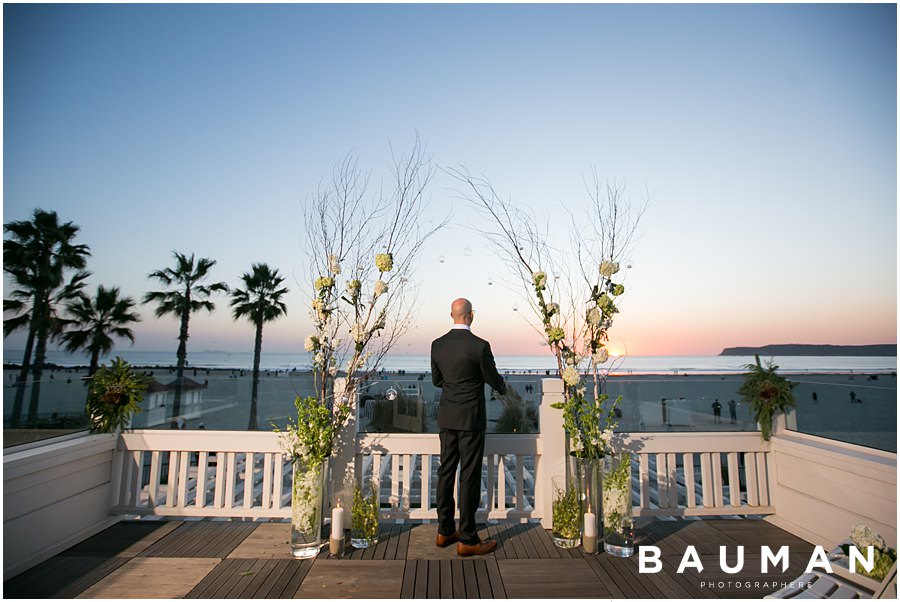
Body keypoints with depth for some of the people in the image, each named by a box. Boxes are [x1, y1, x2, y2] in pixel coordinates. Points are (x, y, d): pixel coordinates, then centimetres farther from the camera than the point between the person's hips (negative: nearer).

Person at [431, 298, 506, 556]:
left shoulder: (437, 345, 0)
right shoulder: (479, 346, -17)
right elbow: (493, 379, -5)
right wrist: (503, 388, 18)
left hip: (446, 418, 6)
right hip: (471, 418, -6)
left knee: (446, 472, 14)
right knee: (469, 476, 2)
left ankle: (445, 531, 25)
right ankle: (467, 539, 11)